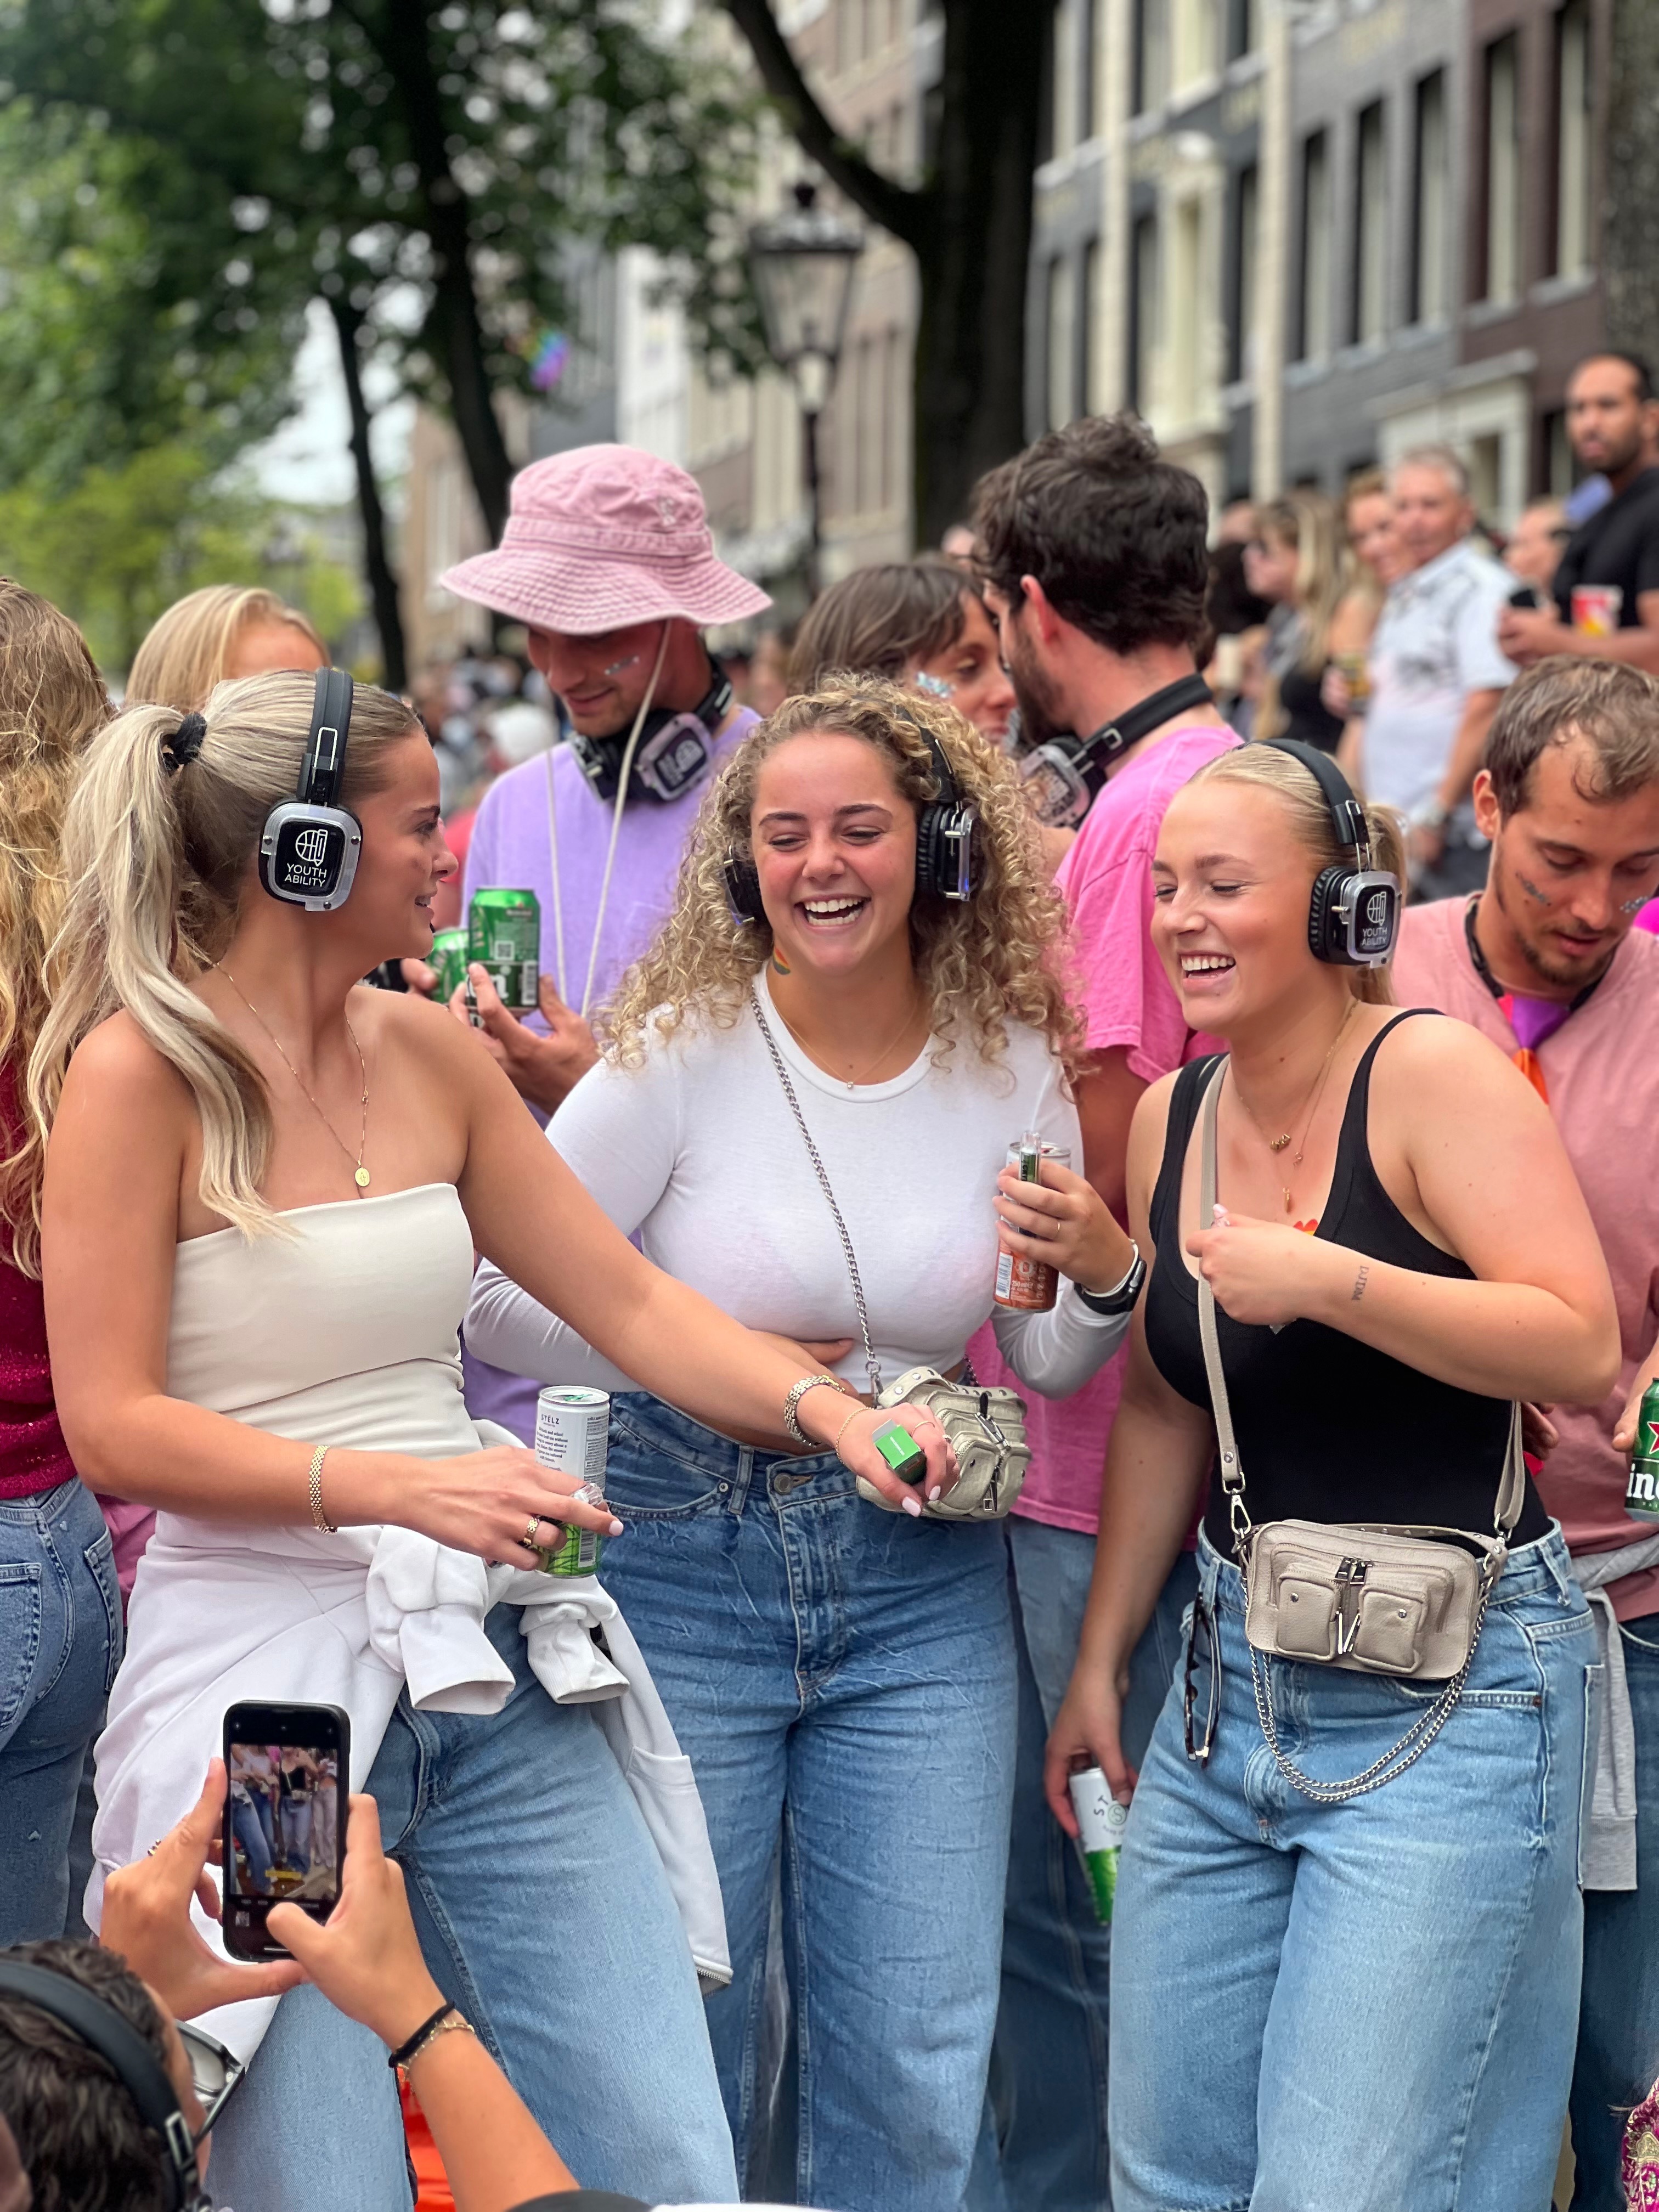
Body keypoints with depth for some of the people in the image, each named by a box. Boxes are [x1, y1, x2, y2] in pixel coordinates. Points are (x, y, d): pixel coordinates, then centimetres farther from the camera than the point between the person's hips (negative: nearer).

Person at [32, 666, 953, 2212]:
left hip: (490, 1672, 6)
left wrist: (824, 1405, -4)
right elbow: (113, 1425, -12)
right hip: (266, 1674, -6)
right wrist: (399, 1484, -22)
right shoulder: (142, 1070, -7)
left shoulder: (428, 1053, 11)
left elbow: (632, 1303, 12)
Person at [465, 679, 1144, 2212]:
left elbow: (1052, 1366, 8)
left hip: (923, 1580, 3)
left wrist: (1108, 1275, -12)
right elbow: (496, 1297, -7)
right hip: (686, 1569, -2)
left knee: (920, 2053, 5)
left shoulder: (1013, 1063, 0)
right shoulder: (685, 1053, -10)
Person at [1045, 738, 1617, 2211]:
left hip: (1446, 1698, -7)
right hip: (1233, 1688, 7)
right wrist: (1101, 1661, 21)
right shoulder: (1171, 1119, 10)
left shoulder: (1431, 1074, -11)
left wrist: (1328, 1280, -28)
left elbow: (1586, 1350, -21)